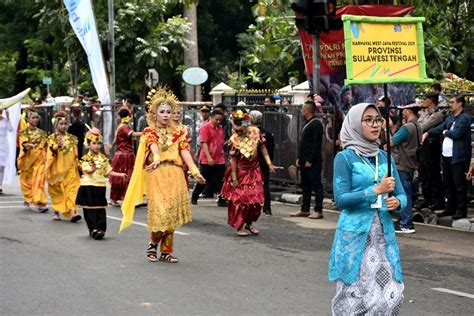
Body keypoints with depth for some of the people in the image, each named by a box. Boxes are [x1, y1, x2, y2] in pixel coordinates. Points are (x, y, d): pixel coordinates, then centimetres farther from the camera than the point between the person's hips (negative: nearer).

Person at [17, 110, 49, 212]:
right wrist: (27, 145, -41)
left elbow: (45, 147, 15)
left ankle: (40, 204, -19)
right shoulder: (23, 133, 1)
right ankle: (27, 199, 34)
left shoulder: (42, 133, 10)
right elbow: (23, 143, -19)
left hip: (39, 160, 1)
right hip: (27, 159, -1)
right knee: (27, 180, 9)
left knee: (39, 181, -11)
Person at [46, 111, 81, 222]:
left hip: (70, 169, 1)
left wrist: (78, 166, 10)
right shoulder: (52, 138, 1)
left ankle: (72, 212, -23)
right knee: (57, 190, 8)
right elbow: (51, 154, -10)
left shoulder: (72, 138, 9)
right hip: (57, 169, -1)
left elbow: (75, 155, 13)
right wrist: (57, 146, -26)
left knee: (72, 189, -12)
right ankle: (56, 212, 22)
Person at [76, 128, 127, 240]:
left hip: (100, 186, 4)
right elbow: (87, 170, -19)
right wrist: (93, 169, -40)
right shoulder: (86, 158, -6)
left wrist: (120, 174, 3)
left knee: (100, 209, 1)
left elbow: (108, 171, 12)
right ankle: (93, 229, 7)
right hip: (88, 186, -4)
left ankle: (100, 228, 2)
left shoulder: (103, 158, 8)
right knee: (90, 209, 0)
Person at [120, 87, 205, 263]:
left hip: (175, 175, 3)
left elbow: (185, 152, 0)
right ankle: (154, 242, 13)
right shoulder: (149, 131, 3)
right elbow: (153, 146, -19)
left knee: (172, 212, 1)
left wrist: (195, 171, -14)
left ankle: (166, 251, 11)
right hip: (156, 175, -3)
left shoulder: (178, 132, 12)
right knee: (160, 210, -12)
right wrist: (157, 158, -41)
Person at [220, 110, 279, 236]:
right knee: (239, 199, -1)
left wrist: (269, 163, -1)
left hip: (254, 171, 4)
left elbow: (262, 148, 3)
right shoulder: (234, 139, -20)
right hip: (240, 172, -4)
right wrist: (234, 178, -14)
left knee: (256, 199, 6)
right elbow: (233, 159, -16)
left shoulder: (255, 132, -11)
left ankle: (249, 223, 24)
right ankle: (239, 227, 11)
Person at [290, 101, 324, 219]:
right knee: (305, 186, 12)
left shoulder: (316, 124, -13)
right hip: (304, 161, 10)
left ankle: (318, 211, -2)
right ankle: (305, 210, 17)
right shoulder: (306, 124, 17)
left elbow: (317, 144, -18)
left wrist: (310, 160, -20)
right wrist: (300, 158, 15)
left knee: (316, 186, -4)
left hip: (313, 162, -10)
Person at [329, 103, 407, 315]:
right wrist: (376, 190, -20)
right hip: (355, 235, -4)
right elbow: (341, 199, -12)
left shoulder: (385, 157, 11)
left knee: (389, 294, 0)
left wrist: (397, 202, -11)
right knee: (355, 296, -1)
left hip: (384, 235, 5)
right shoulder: (345, 158, -4)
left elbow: (401, 194, 13)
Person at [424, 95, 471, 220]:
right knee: (448, 184, 15)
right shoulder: (450, 118, 15)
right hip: (446, 156, 9)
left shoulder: (464, 118, -11)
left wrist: (445, 132, -3)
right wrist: (428, 133, -8)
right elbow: (439, 128, 9)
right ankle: (450, 208, 25)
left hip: (458, 157, -9)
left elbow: (456, 134, -21)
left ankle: (461, 210, 5)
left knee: (459, 185, -2)